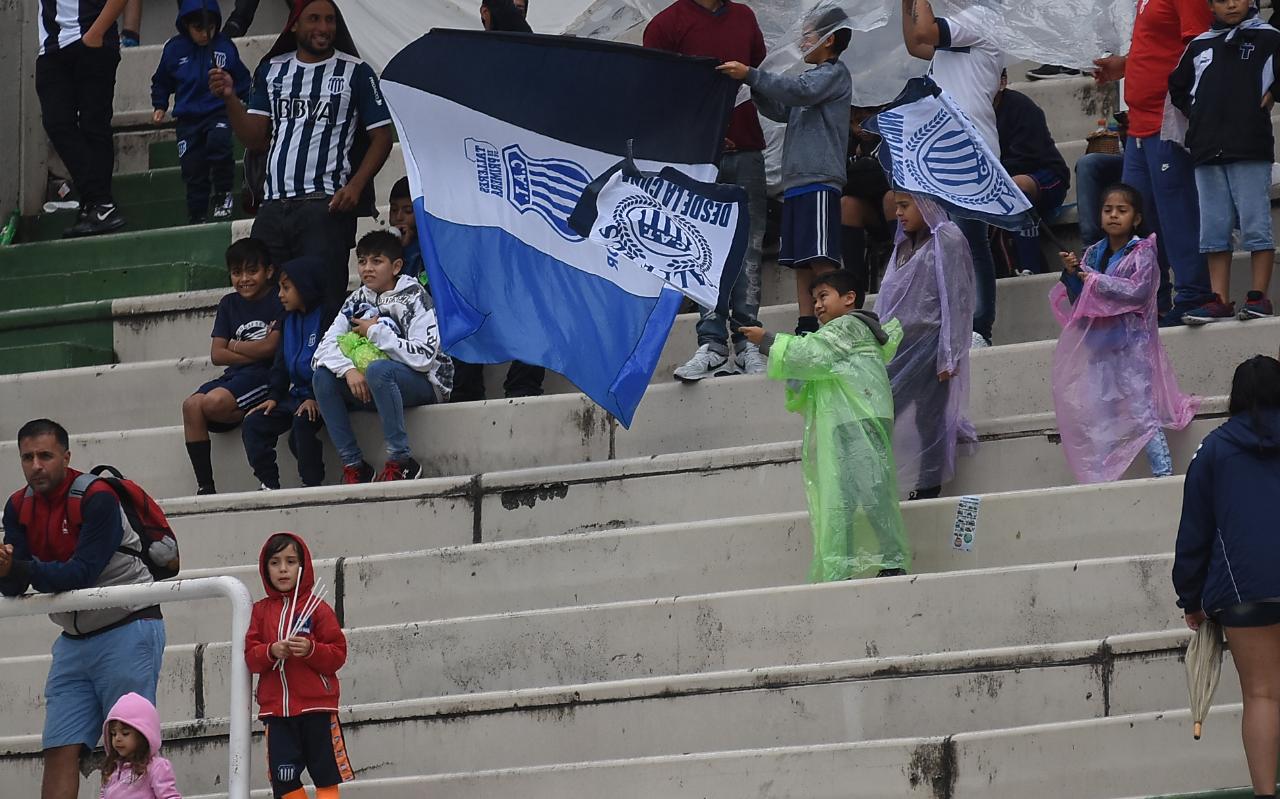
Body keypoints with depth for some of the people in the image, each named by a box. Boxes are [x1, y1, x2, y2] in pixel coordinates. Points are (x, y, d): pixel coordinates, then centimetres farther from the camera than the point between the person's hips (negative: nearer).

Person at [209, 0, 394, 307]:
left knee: (323, 301, -11)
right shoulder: (272, 71, 16)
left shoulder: (355, 73, 3)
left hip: (325, 206, -4)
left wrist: (355, 185, -11)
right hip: (273, 207, 4)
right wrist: (230, 98, -1)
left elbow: (381, 137, 2)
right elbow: (256, 140, 13)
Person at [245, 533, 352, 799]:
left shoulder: (317, 608, -1)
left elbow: (338, 654, -3)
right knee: (284, 777, 2)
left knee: (326, 774, 1)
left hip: (316, 707, -3)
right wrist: (271, 651, -17)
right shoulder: (261, 611, 8)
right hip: (276, 709, 3)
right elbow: (250, 656, 3)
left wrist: (311, 649, -20)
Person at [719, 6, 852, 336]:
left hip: (820, 181, -10)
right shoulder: (815, 77, 27)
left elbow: (797, 91, -17)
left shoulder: (834, 73, -1)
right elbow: (780, 110, 23)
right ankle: (806, 328, 6)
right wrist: (753, 84, 8)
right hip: (796, 183, 10)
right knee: (800, 261, 6)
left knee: (820, 259, -16)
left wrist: (750, 74, -17)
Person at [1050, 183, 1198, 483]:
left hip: (1131, 342, -6)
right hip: (1099, 343, 6)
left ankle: (1163, 470, -7)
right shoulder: (1094, 254, 11)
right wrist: (1072, 275, -6)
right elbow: (1079, 299, 13)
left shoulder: (1141, 252, -5)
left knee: (1141, 408, -9)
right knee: (1097, 414, 5)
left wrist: (1097, 281, -16)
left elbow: (1139, 290, -19)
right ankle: (1099, 477, 9)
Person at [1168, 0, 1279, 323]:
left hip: (1250, 149, -5)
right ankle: (1220, 300, 7)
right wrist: (1196, 114, 16)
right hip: (1207, 150, 5)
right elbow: (1178, 87, 27)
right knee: (1214, 231, 4)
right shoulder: (1199, 46, 15)